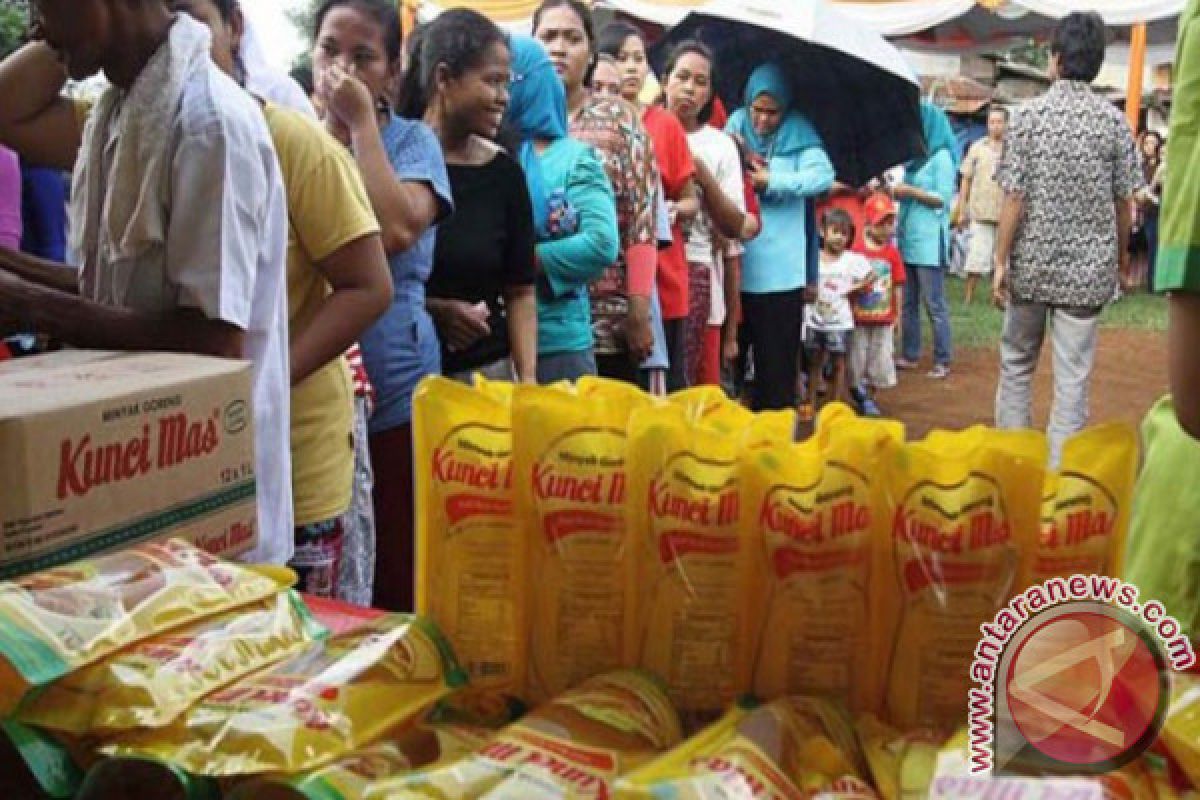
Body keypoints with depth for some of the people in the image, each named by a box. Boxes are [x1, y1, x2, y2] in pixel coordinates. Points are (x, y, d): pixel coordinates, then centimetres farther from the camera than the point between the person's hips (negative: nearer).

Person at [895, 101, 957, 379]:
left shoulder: (942, 157, -5)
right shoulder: (914, 156, 15)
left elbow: (943, 199, -10)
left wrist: (910, 191, -12)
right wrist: (896, 190, 1)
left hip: (929, 239, -7)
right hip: (907, 236, 7)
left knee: (934, 303, -4)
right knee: (908, 301, 9)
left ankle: (942, 361, 2)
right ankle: (910, 356, 16)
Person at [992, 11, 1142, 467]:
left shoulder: (1028, 116, -6)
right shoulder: (1114, 121, -2)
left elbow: (1014, 199, -9)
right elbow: (1125, 200, 1)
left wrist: (1001, 262, -3)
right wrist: (1121, 253, 16)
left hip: (1032, 263, 0)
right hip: (1089, 266, 0)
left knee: (1016, 363, 17)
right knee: (1072, 377, 3)